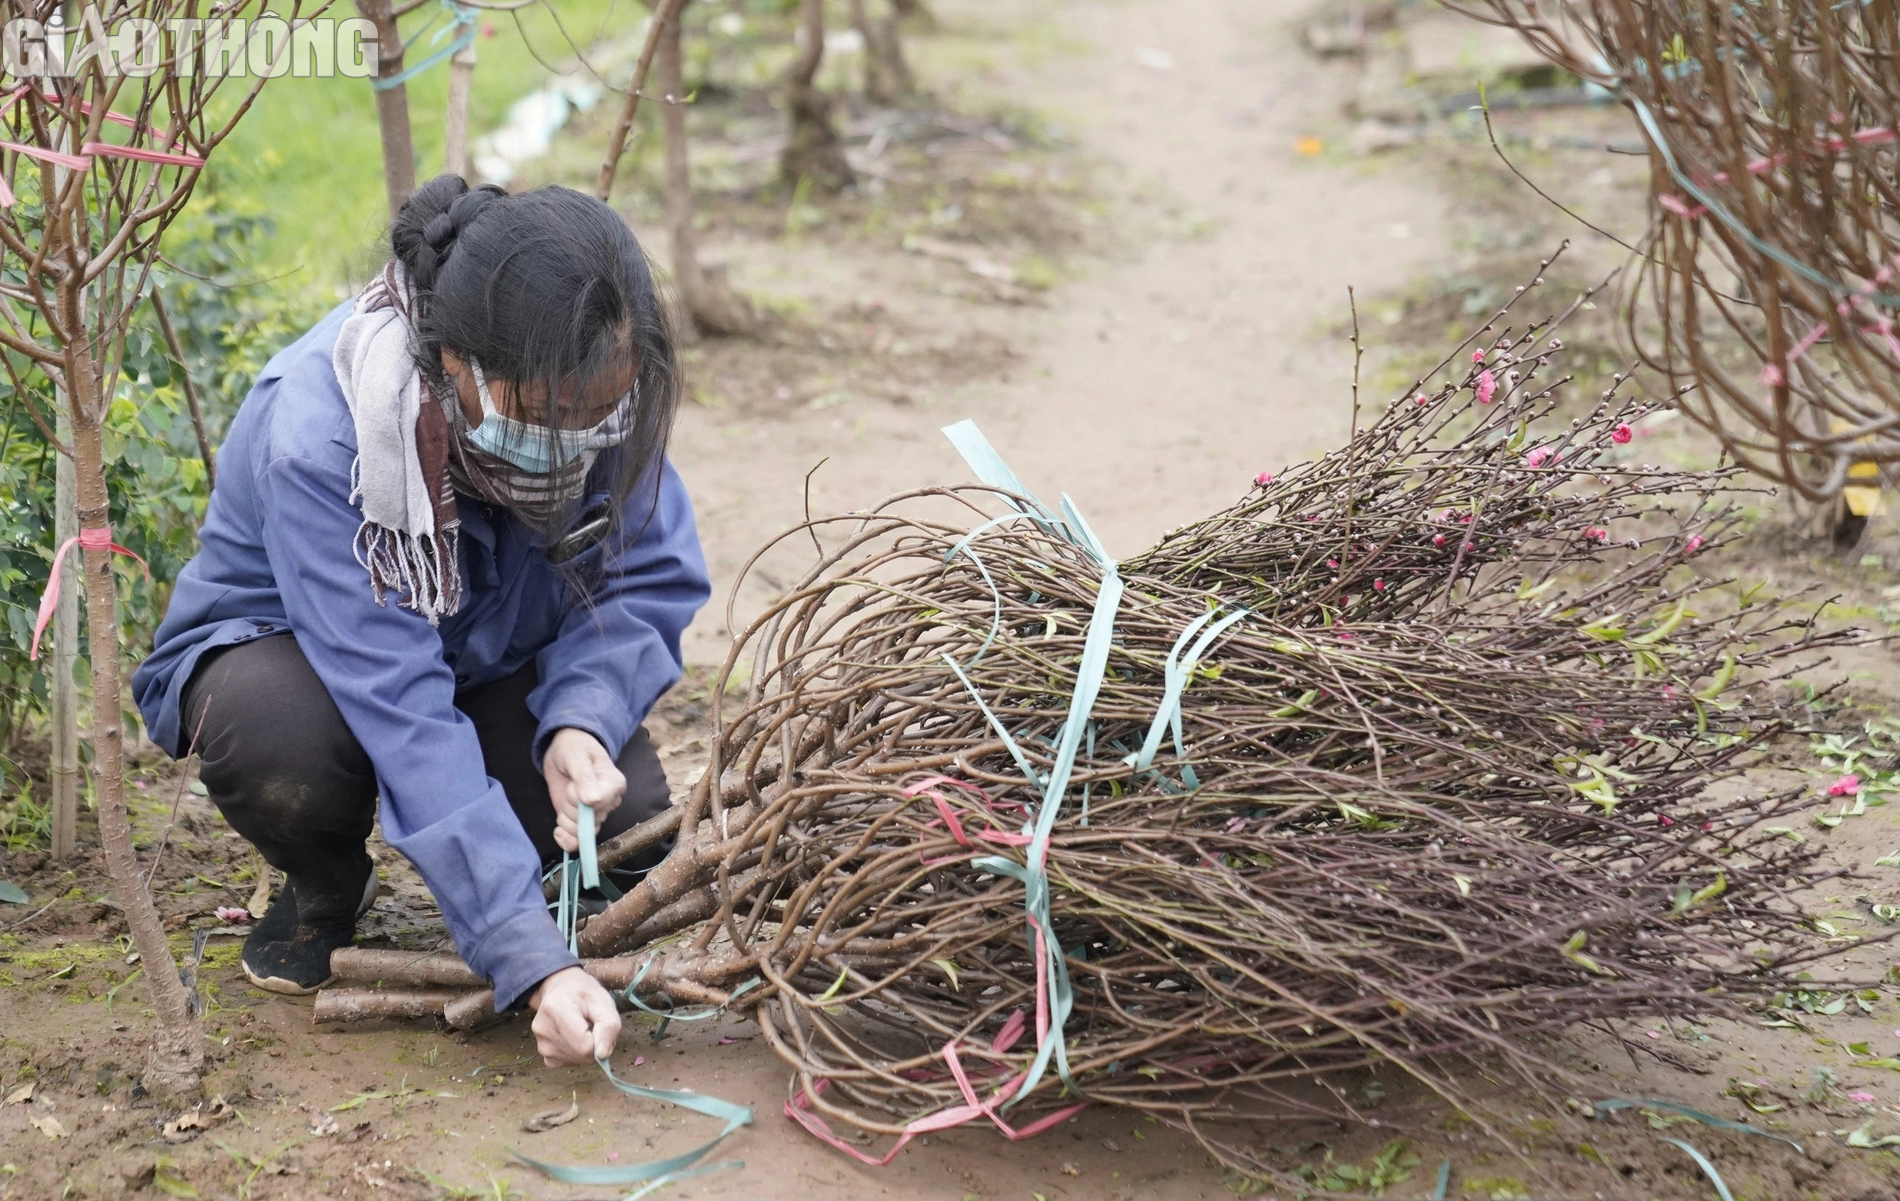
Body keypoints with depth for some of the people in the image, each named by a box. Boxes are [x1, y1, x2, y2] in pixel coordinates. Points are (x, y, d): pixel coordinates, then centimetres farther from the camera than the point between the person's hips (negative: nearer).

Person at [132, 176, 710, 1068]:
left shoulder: (593, 394, -24)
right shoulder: (316, 437, -38)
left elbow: (654, 582, -14)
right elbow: (402, 715, -43)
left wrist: (582, 722, -37)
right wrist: (532, 964, -48)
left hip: (491, 658, 3)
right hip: (284, 648, -3)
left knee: (627, 822, -24)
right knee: (279, 742, -38)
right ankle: (324, 893, 0)